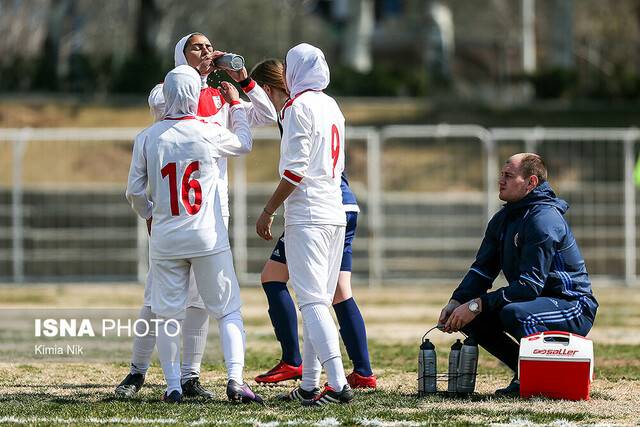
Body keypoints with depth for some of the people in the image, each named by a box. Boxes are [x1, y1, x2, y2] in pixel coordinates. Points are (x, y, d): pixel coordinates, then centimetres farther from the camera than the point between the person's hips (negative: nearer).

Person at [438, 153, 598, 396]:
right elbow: (482, 269, 7)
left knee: (514, 313, -36)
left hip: (574, 307, -9)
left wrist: (477, 305, -28)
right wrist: (457, 302, -12)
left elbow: (530, 285, -27)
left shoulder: (543, 219, -21)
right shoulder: (503, 220, 9)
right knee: (470, 317, -4)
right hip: (538, 301, 9)